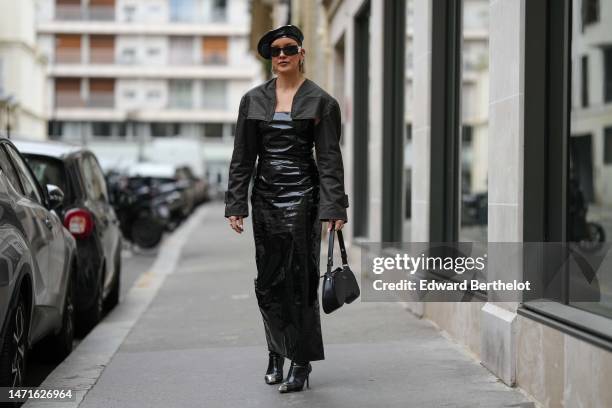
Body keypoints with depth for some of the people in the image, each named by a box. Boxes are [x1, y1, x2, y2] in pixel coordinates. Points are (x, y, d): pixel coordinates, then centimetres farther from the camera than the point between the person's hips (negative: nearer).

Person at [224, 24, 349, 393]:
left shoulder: (320, 101, -1)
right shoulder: (254, 100, 7)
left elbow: (330, 159, -4)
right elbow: (243, 157, 8)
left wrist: (334, 209, -12)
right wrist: (236, 205, 2)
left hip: (302, 197, -3)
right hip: (265, 197, 3)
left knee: (300, 280, -3)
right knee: (268, 281, 5)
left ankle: (302, 362, 5)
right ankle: (277, 352, 24)